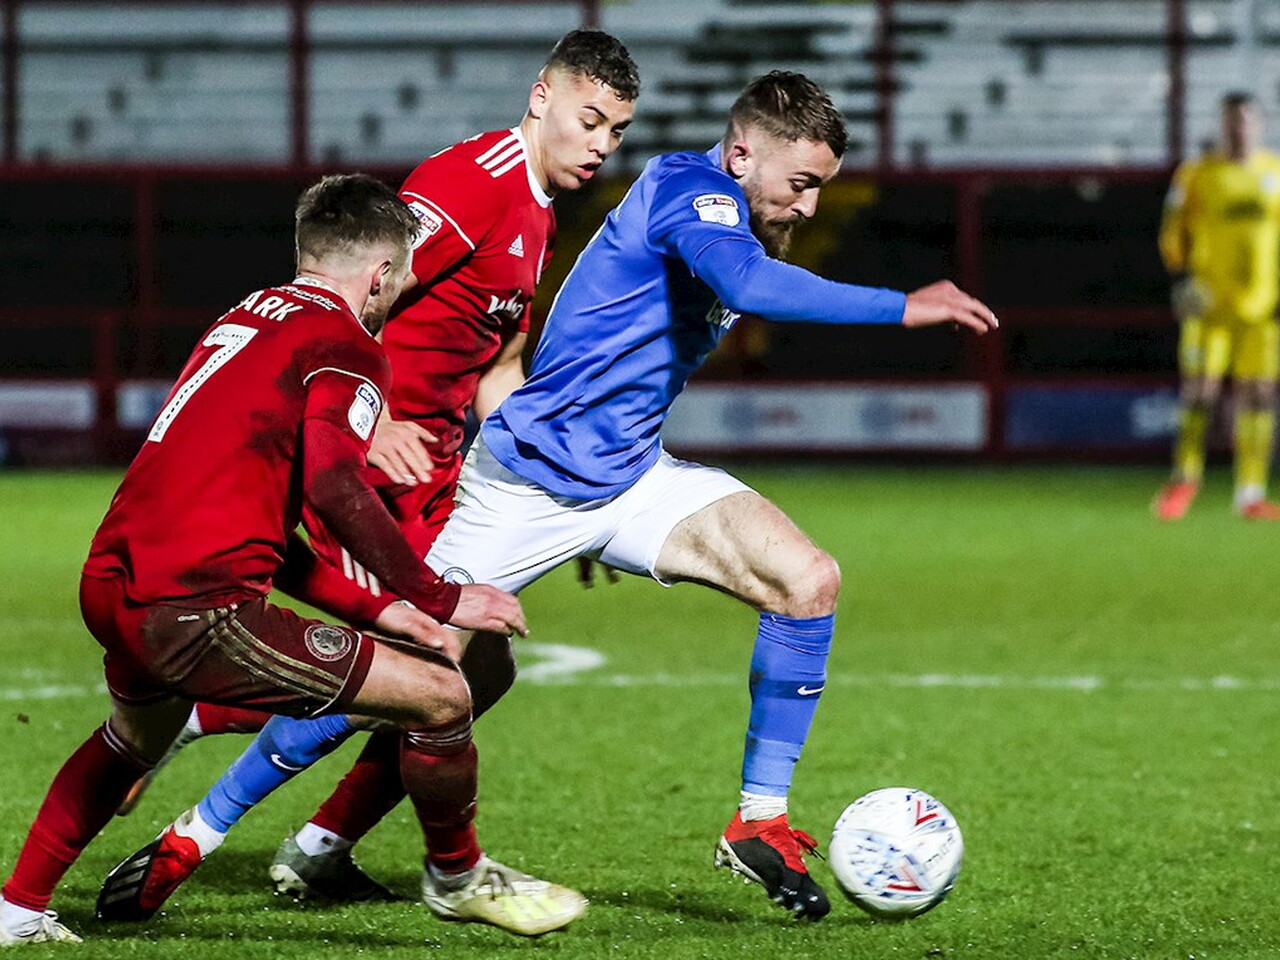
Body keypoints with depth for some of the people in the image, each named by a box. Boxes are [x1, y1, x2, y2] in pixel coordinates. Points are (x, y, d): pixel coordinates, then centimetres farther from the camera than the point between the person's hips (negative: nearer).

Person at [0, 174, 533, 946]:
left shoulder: (244, 318, 23)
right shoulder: (347, 346, -2)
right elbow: (333, 484, -20)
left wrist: (372, 609, 25)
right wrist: (439, 599, -12)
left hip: (110, 586, 9)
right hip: (197, 612, -9)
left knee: (138, 732, 42)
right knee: (442, 698, -1)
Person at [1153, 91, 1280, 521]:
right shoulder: (1197, 176, 3)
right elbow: (1173, 235, 7)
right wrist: (1182, 281, -5)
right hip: (1210, 304, -2)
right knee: (1199, 391, -8)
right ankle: (1185, 476, 8)